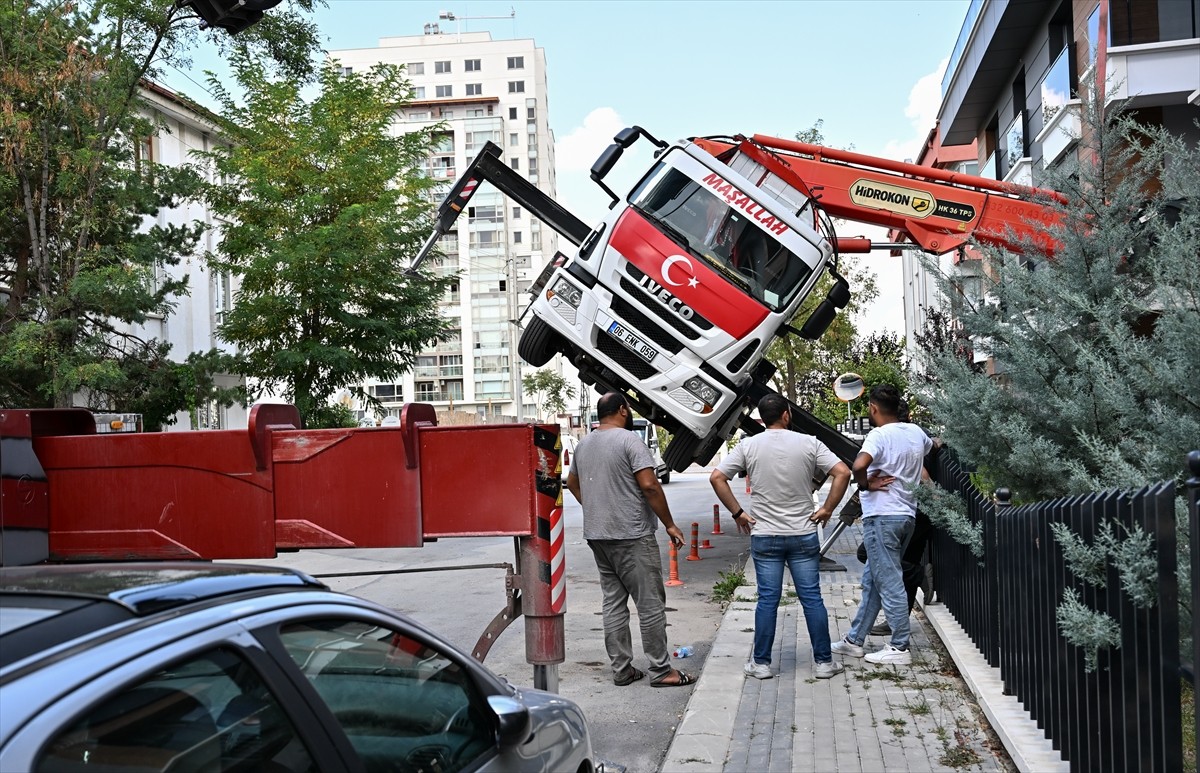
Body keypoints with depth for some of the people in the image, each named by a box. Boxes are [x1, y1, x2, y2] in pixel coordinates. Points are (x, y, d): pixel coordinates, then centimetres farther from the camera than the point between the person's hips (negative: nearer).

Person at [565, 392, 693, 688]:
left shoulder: (583, 444, 12)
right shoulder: (629, 440, -12)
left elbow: (572, 483, 25)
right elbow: (649, 485, -18)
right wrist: (670, 524, -11)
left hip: (597, 535, 8)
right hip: (632, 536, -8)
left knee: (613, 602, 11)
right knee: (650, 603, -1)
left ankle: (621, 670, 14)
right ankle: (661, 671, 2)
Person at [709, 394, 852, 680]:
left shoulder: (748, 446, -1)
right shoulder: (808, 443, -3)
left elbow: (716, 478, -6)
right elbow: (843, 473, -10)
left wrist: (737, 513, -1)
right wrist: (827, 508, -3)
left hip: (764, 536, 0)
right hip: (803, 535, 0)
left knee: (767, 600, 6)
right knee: (812, 598, 6)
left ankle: (761, 663, 11)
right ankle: (823, 661, 12)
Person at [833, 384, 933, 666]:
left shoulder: (879, 434, -15)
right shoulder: (916, 432, 9)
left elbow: (859, 465, -33)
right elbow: (929, 446, 34)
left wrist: (865, 484, -15)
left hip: (882, 517, -8)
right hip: (907, 514, 8)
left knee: (889, 584, -2)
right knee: (872, 580, 15)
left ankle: (900, 648, 3)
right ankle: (854, 640, 22)